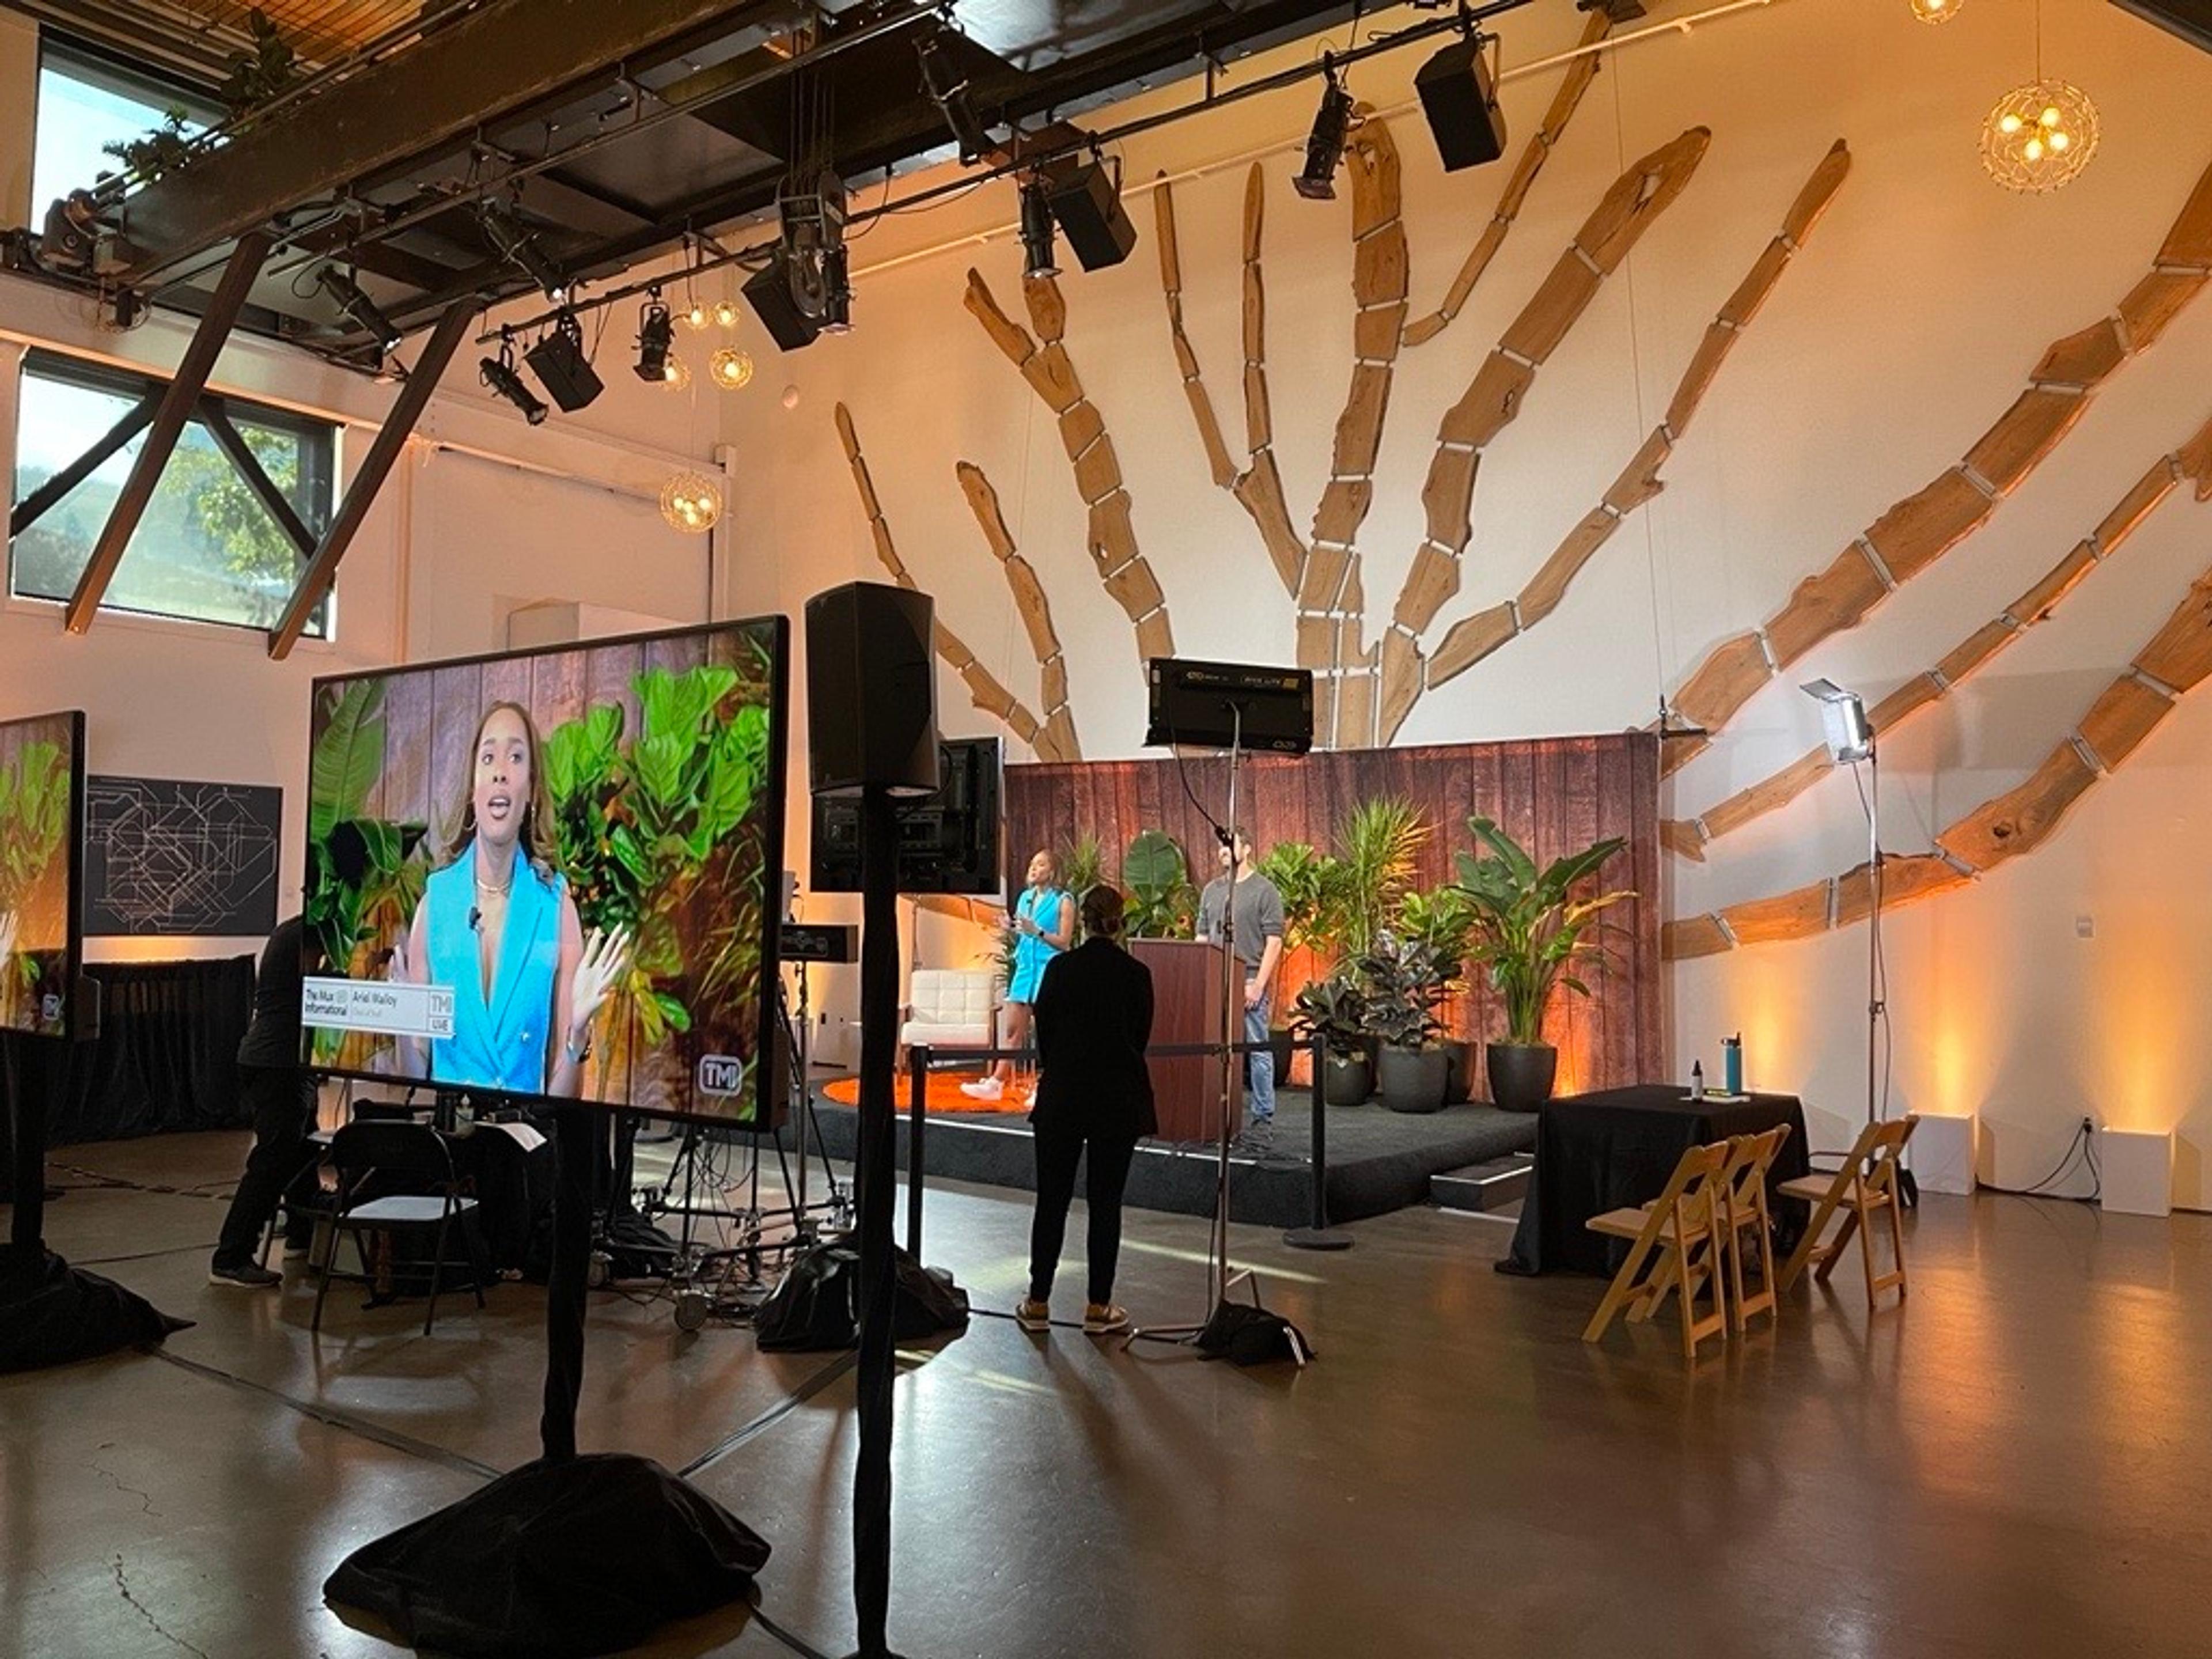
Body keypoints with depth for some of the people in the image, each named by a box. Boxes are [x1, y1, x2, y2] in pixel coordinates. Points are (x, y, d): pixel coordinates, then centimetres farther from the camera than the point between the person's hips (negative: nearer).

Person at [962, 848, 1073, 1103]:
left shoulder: (1063, 901, -5)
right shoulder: (1025, 898, 15)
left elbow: (1064, 941, -9)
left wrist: (1036, 931, -19)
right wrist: (1012, 929, 2)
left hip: (1048, 968, -6)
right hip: (1025, 966, 6)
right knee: (1014, 1030, 7)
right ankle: (995, 1082, 9)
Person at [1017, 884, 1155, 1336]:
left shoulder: (1060, 968, -5)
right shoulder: (1136, 974, -5)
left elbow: (1043, 1030, 5)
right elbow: (1141, 1037, 6)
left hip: (1062, 1096, 0)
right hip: (1118, 1100, 0)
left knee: (1052, 1199, 8)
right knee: (1105, 1203, 6)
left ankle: (1038, 1303, 14)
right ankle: (1099, 1307, 11)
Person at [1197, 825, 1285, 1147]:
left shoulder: (1264, 890, -3)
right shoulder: (1211, 890, 15)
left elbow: (1274, 942, -7)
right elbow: (1202, 936, 18)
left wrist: (1259, 984, -14)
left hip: (1250, 982, -5)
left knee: (1258, 1049, -2)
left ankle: (1263, 1116, 4)